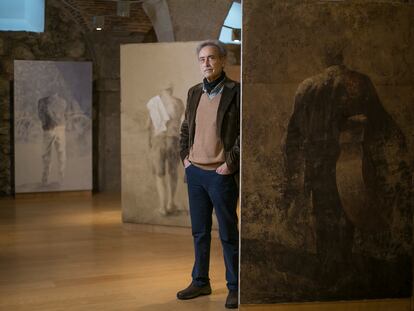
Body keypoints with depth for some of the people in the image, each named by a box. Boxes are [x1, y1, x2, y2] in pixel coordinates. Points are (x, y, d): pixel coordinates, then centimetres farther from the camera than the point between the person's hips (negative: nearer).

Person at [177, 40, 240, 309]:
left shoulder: (235, 92, -8)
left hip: (221, 174, -6)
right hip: (195, 172, 6)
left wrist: (231, 163, -14)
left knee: (228, 234, 2)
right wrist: (184, 155, 11)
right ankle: (200, 282, 26)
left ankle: (235, 287, 13)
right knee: (200, 232, 14)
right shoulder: (194, 92, 11)